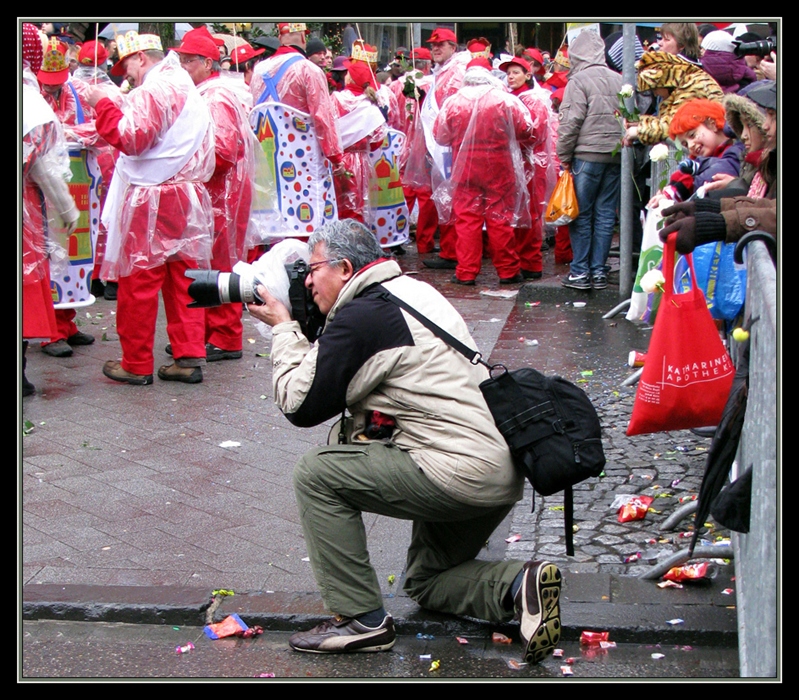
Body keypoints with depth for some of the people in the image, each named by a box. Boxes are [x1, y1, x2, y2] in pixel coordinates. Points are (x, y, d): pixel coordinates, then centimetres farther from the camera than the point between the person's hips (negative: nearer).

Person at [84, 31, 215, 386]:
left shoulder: (152, 90, -13)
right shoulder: (186, 86, 18)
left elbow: (131, 138, -20)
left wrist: (103, 104, -12)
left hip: (150, 201, -9)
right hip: (187, 196, 9)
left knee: (138, 280, -1)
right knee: (183, 279, 9)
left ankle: (136, 364, 5)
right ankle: (189, 357, 7)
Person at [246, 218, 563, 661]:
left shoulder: (360, 317, -12)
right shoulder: (413, 291, 17)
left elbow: (301, 406, -8)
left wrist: (283, 328, 4)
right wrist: (294, 328, 20)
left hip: (460, 472, -10)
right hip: (503, 471, 10)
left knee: (317, 473, -3)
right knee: (426, 582, 25)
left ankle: (361, 619, -1)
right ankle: (519, 584, 2)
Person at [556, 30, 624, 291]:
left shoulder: (579, 80, -7)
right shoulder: (619, 80, 8)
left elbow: (571, 122, -11)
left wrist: (564, 155, -2)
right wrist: (621, 144, 14)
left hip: (587, 155, -5)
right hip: (616, 155, 5)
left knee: (581, 215, 3)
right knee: (605, 215, 9)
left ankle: (580, 272, 4)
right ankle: (599, 271, 11)